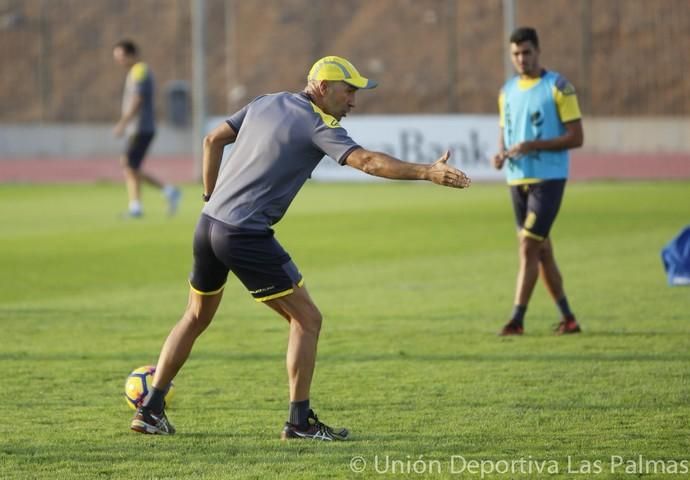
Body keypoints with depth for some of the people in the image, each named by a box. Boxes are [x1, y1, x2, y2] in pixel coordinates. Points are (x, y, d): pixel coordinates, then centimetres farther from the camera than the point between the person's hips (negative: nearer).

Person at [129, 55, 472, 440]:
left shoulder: (266, 103, 14)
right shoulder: (317, 124, -9)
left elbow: (213, 140, 18)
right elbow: (367, 161, -23)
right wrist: (427, 173, -27)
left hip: (209, 224, 8)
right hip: (247, 236, -8)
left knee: (197, 317, 23)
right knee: (307, 319, 1)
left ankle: (151, 410, 24)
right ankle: (300, 420, 0)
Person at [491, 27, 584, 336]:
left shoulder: (558, 87, -7)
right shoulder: (507, 91, 13)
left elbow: (576, 137, -10)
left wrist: (533, 145, -20)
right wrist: (501, 154, -2)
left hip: (548, 179, -7)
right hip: (517, 179, 7)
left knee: (528, 246, -14)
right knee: (541, 251, 10)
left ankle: (517, 320, -14)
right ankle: (567, 319, 19)